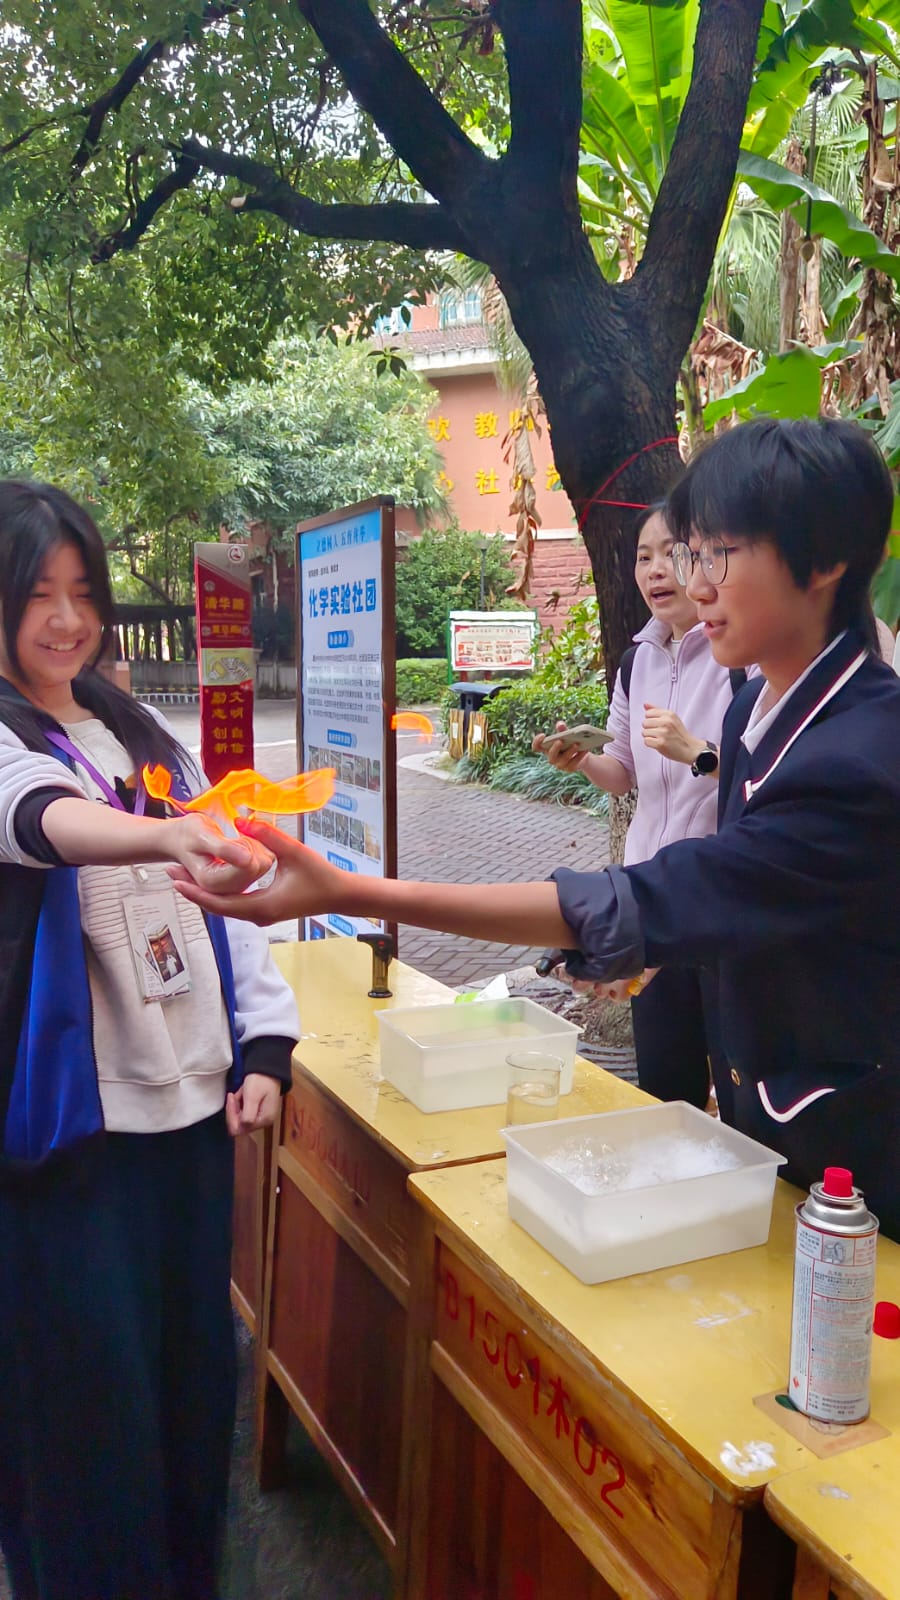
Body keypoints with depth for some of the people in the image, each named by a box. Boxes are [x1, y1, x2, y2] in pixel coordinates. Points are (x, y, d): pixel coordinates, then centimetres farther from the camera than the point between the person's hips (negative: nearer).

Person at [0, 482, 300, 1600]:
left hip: (190, 1097, 6)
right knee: (90, 1395, 4)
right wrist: (166, 836, -53)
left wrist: (265, 1042, 3)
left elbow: (221, 889, 12)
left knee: (198, 1367, 16)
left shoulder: (139, 735, 12)